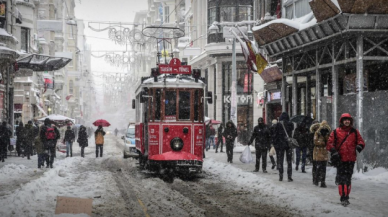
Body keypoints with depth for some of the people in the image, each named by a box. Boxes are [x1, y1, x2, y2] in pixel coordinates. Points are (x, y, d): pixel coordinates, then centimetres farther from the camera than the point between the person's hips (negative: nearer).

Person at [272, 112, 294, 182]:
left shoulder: (278, 125, -4)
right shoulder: (291, 124, 0)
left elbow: (274, 135, -4)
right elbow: (293, 135, 3)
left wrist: (274, 144, 2)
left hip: (280, 144, -1)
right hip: (289, 144, 1)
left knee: (280, 160, 7)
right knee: (289, 161, 6)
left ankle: (280, 176, 6)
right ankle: (289, 177, 2)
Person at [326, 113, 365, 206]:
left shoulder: (354, 132, 10)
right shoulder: (336, 132, 4)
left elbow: (361, 141, 12)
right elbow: (330, 143, 4)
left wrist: (359, 146, -11)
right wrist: (334, 152, -11)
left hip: (351, 159, 2)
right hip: (340, 159, -2)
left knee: (348, 179, 9)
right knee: (342, 179, -8)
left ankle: (346, 197, 18)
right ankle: (343, 197, -7)